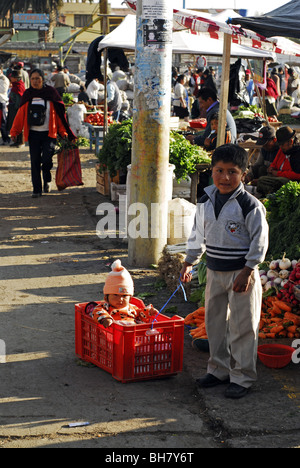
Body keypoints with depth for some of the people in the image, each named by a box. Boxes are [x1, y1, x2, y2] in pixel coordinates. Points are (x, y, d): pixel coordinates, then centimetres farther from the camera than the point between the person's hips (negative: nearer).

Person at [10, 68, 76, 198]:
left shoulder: (51, 92, 0)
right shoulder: (28, 95, 6)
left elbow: (59, 114, 2)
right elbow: (20, 114, 7)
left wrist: (63, 132, -2)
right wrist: (14, 131, 0)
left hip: (49, 134, -2)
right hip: (33, 134, 2)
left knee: (46, 159, -13)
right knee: (35, 162, 1)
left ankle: (47, 180, 17)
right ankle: (37, 189, 9)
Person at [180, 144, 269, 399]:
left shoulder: (250, 205, -14)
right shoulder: (206, 201, 4)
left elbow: (259, 241, -13)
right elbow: (198, 234, 15)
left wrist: (247, 272, -17)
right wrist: (189, 262, 15)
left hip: (241, 272, -6)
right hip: (214, 271, 6)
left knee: (242, 327, 0)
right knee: (214, 322, 15)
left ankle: (242, 378, 10)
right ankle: (219, 369, 29)